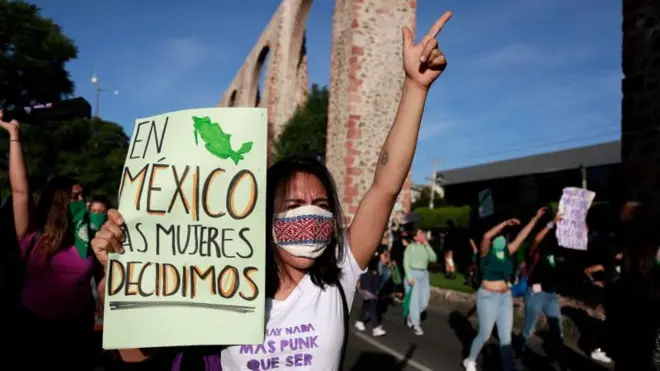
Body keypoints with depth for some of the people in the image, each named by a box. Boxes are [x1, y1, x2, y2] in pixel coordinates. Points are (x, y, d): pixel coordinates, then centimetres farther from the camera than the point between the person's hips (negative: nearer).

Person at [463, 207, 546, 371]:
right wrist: (506, 223, -27)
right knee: (485, 334, 4)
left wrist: (535, 218, 3)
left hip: (505, 297, 5)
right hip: (488, 297, -5)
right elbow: (486, 236, -28)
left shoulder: (507, 253, 5)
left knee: (506, 336, 6)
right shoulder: (487, 253, -9)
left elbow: (521, 236, 5)